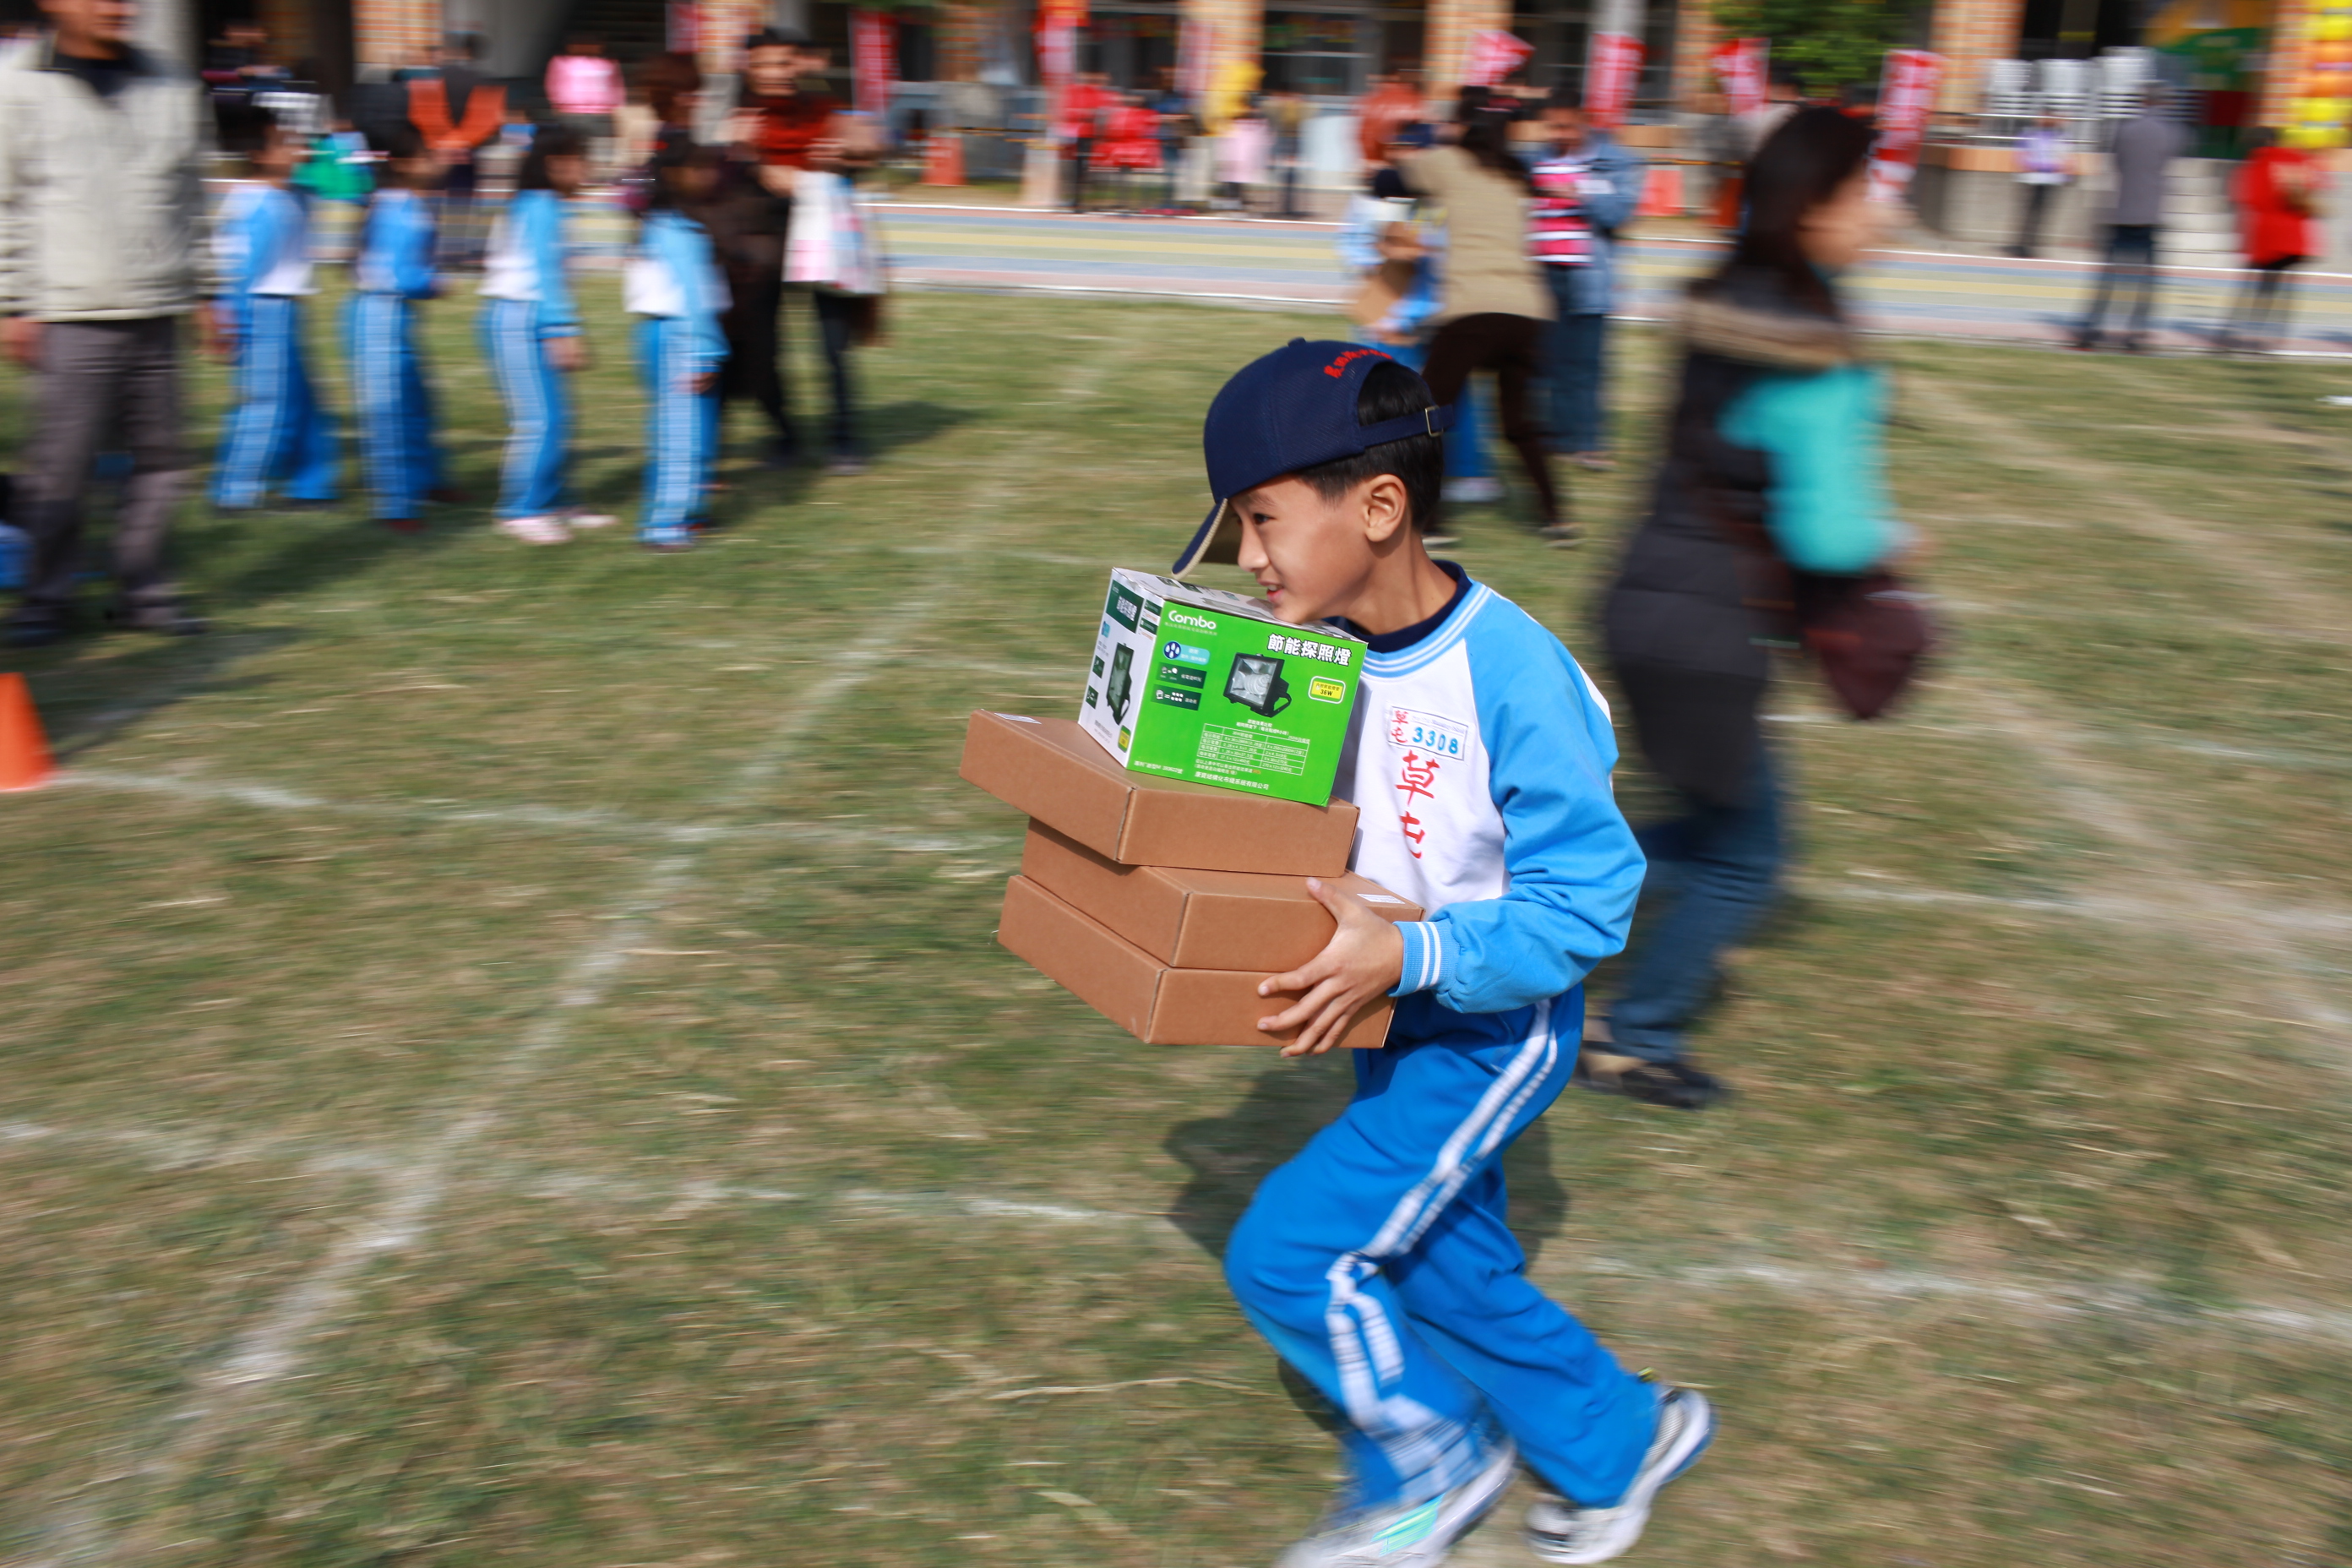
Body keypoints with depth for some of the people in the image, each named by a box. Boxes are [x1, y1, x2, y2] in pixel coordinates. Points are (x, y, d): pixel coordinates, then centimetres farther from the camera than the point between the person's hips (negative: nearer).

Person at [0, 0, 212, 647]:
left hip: (157, 313, 4)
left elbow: (192, 199, 18)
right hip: (69, 316, -4)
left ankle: (144, 590, 17)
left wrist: (206, 292, 14)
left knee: (161, 458, 5)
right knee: (59, 467, -3)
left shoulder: (171, 88, 12)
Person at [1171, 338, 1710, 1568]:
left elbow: (1583, 902, -27)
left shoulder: (1511, 676, -28)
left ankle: (1428, 1459, 18)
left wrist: (1410, 956, -37)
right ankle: (1619, 1445, 43)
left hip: (1494, 1029, -8)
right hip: (1397, 1020, 8)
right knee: (1446, 1271, 19)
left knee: (1285, 1252, -9)